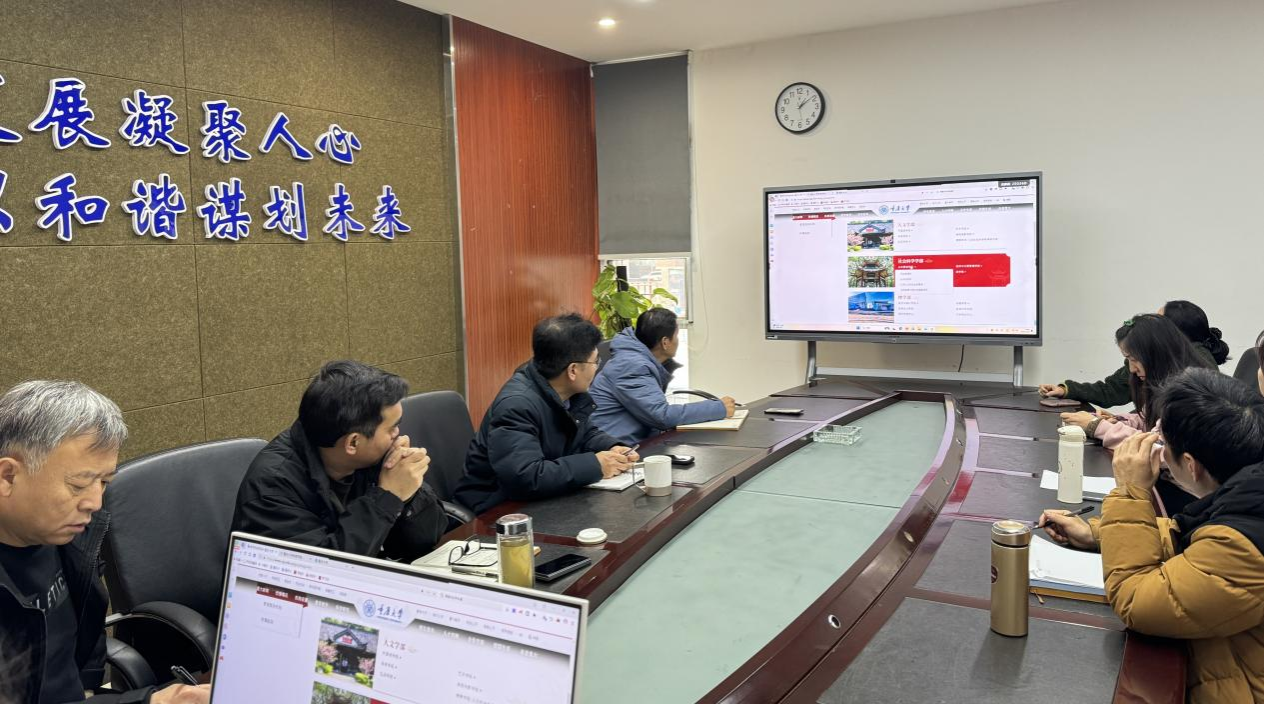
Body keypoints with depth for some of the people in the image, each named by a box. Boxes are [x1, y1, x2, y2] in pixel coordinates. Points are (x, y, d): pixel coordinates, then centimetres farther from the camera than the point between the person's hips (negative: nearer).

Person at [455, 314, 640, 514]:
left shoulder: (568, 392, -2)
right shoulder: (516, 405, -28)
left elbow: (586, 433, 15)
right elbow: (524, 478, -37)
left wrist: (613, 449, -7)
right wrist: (595, 465, -29)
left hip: (543, 499, 8)